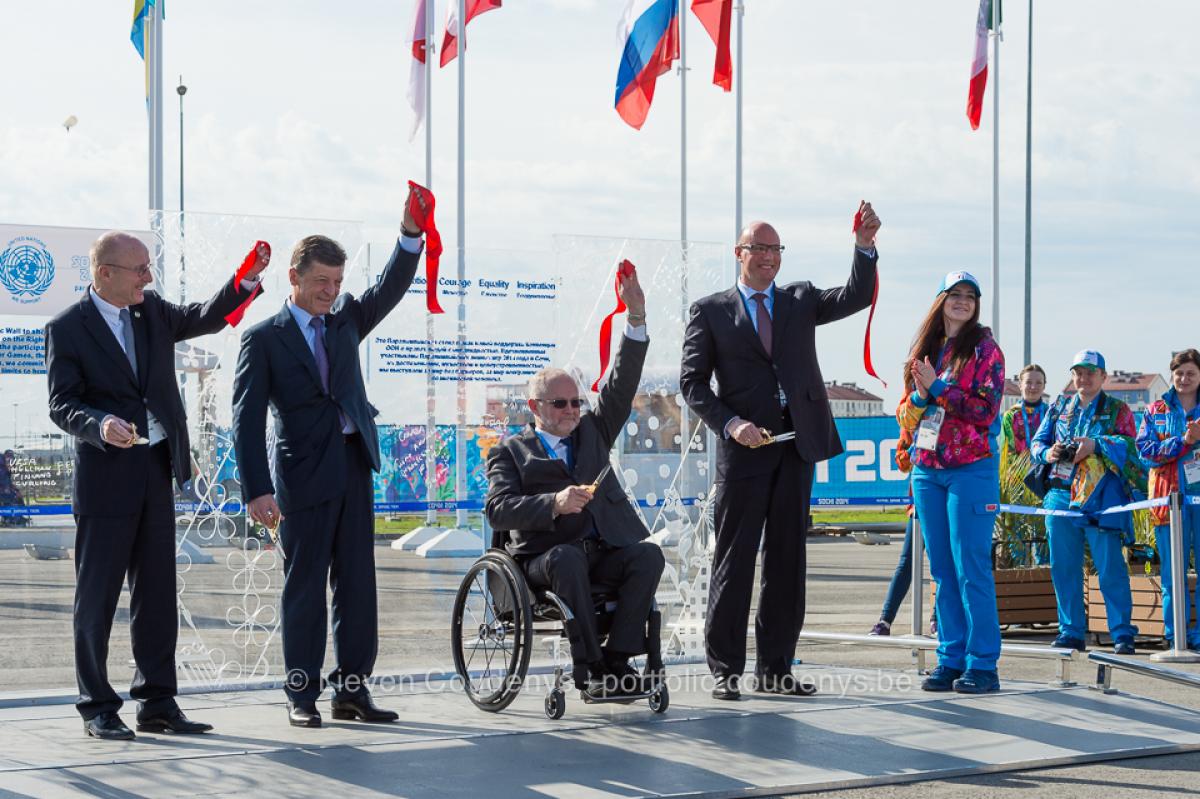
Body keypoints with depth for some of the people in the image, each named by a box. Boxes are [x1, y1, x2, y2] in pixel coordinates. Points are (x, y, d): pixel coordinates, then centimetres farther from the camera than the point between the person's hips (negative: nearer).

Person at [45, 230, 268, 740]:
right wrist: (100, 425, -30)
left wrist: (247, 280, -4)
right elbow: (62, 405, -10)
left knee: (157, 594, 9)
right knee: (97, 597, 0)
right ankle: (98, 709, 7)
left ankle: (157, 703, 15)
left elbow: (205, 318, 12)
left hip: (156, 473, 6)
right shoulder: (67, 329, -6)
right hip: (105, 476, -6)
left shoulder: (152, 312, 11)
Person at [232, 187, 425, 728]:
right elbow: (247, 419, -8)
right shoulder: (264, 339, -2)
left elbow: (391, 288, 0)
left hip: (354, 465, 5)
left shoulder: (346, 321, 13)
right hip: (302, 473, -5)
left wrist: (411, 232, -16)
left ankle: (351, 688, 12)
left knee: (357, 582, 6)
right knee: (304, 586, 1)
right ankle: (302, 696, 8)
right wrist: (257, 491, -17)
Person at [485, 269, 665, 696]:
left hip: (606, 552, 4)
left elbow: (621, 385, 12)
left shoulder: (591, 431, 23)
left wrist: (636, 316, 1)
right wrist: (554, 504, -22)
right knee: (567, 557, -37)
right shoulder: (510, 452, 11)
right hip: (545, 556, -4)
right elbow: (498, 509, -5)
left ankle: (616, 660, -28)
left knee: (649, 553, -27)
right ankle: (587, 666, -33)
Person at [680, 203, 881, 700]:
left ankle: (774, 669, 12)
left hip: (797, 444, 4)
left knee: (787, 560, 6)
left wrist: (865, 247, -16)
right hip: (743, 448, -4)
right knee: (734, 561, -2)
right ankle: (725, 670, 3)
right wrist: (731, 424, -13)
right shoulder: (710, 312, 5)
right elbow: (693, 382, 1)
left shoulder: (801, 300, 14)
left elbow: (856, 298, -1)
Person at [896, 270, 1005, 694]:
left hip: (971, 468, -5)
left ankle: (982, 664, -5)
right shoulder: (924, 351, 14)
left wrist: (939, 386, -12)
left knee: (971, 567, -8)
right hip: (927, 469, 5)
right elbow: (906, 416, 18)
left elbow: (987, 409, -11)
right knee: (942, 570, 7)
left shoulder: (984, 348, 0)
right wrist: (920, 396, -3)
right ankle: (951, 660, 11)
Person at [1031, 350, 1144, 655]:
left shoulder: (1117, 410, 7)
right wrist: (1047, 453, -4)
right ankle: (1071, 631, 13)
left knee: (1110, 568, -7)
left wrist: (1097, 445, -21)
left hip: (1101, 498, -4)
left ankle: (1122, 633, -3)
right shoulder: (1059, 408, 18)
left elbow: (1128, 445, -7)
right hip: (1061, 494, 4)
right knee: (1063, 567, 5)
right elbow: (1037, 442, 18)